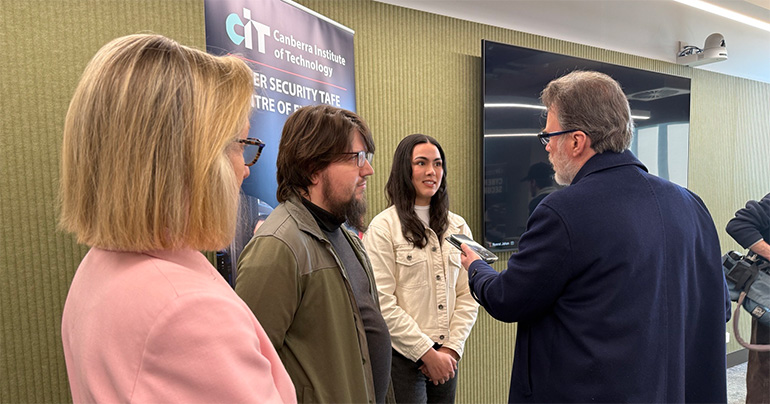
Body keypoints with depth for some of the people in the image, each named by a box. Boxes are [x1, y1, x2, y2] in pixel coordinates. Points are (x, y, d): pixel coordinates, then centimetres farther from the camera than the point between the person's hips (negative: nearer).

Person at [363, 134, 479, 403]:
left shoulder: (458, 227, 7)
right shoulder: (383, 227, -9)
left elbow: (467, 295, 5)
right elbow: (383, 303, -13)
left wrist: (451, 348, -5)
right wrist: (427, 353, -11)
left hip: (446, 357, 5)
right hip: (402, 358, -4)